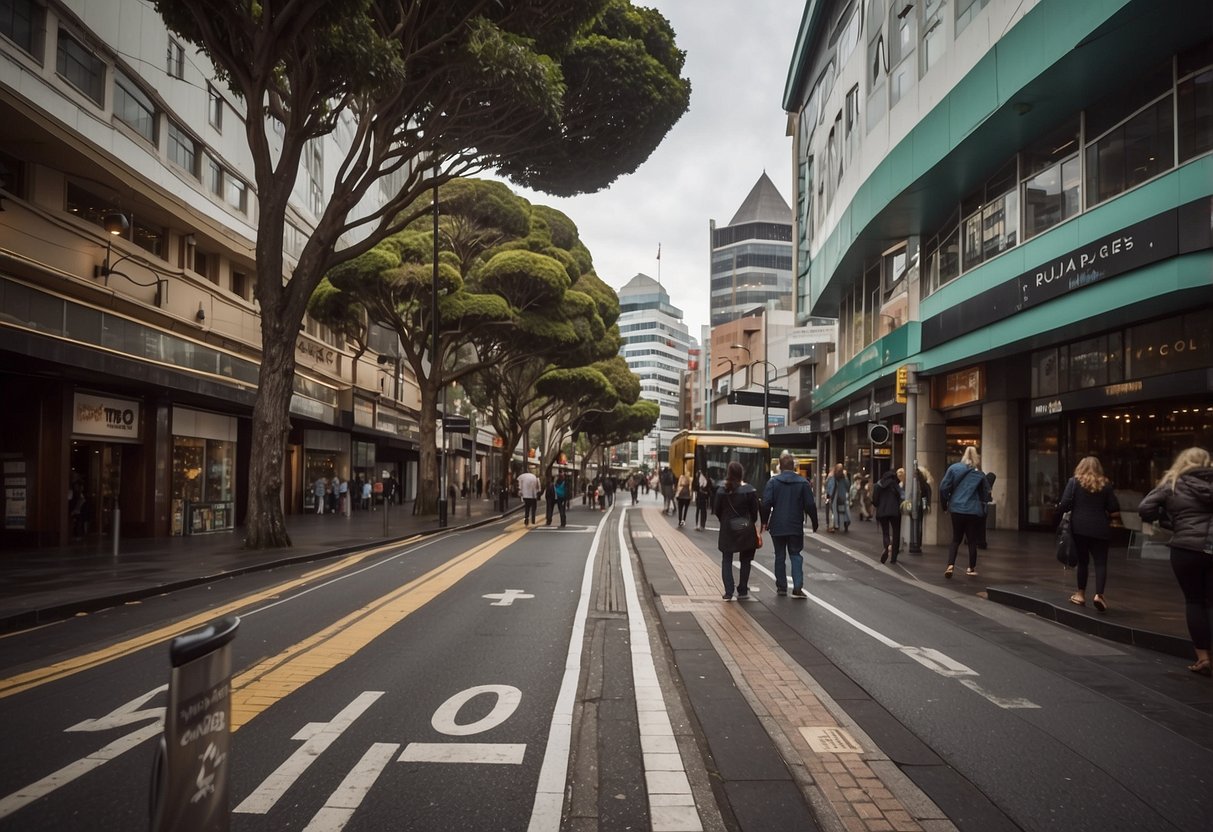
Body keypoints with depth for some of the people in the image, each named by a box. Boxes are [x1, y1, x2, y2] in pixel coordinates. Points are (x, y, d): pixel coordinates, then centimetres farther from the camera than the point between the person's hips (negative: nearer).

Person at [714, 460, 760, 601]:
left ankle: (728, 592, 2)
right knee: (745, 560, 13)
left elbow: (717, 511, 0)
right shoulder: (749, 490, -10)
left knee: (726, 560, 8)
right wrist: (751, 524, 12)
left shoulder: (722, 490, -6)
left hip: (727, 530, 1)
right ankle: (742, 591, 16)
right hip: (745, 529, -1)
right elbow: (754, 511, -5)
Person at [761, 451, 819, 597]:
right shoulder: (802, 482, -2)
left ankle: (781, 587, 15)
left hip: (777, 526, 0)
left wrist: (765, 521, 1)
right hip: (796, 526, 0)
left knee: (779, 556, 10)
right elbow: (810, 505, -2)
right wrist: (814, 523, 9)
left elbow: (766, 503, -11)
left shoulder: (773, 481, -5)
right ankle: (797, 587, -5)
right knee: (795, 555, 7)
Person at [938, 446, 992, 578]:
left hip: (956, 509, 0)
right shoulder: (979, 474, 1)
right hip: (973, 510, 0)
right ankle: (972, 568, 20)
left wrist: (946, 503, 5)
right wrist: (982, 506, 19)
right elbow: (985, 493, 4)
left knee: (956, 539, 10)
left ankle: (950, 565, -6)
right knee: (972, 540, 12)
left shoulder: (953, 468, -2)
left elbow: (944, 488, -7)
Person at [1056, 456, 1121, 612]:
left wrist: (1059, 513, 5)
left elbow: (1065, 504, -10)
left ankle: (1081, 594, 18)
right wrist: (1113, 520, 24)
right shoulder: (1105, 484, 7)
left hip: (1079, 527, -1)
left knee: (1082, 560, 10)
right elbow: (1114, 509, 6)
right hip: (1099, 528, 1)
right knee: (1101, 562, 1)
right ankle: (1099, 595, -13)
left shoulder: (1074, 481, 0)